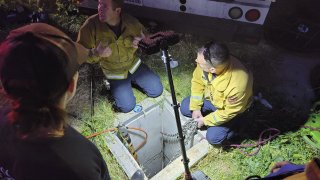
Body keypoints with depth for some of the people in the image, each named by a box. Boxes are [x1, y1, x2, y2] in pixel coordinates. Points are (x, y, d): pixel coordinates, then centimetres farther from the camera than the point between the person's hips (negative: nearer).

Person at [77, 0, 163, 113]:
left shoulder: (131, 22, -17)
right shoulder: (91, 25, -23)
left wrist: (135, 42, -23)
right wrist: (96, 53, -39)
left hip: (133, 64, 3)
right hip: (114, 72, -2)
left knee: (157, 90, 1)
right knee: (127, 106, -10)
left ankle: (132, 80, 25)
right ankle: (113, 86, 20)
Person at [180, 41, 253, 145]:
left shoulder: (237, 85, -44)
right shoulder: (207, 62, -29)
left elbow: (229, 113, -27)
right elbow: (197, 81, -9)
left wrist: (205, 121, -16)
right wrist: (195, 107, -10)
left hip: (231, 108, -5)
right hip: (211, 97, 5)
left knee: (213, 137, -12)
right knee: (185, 108, -4)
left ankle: (236, 123, 14)